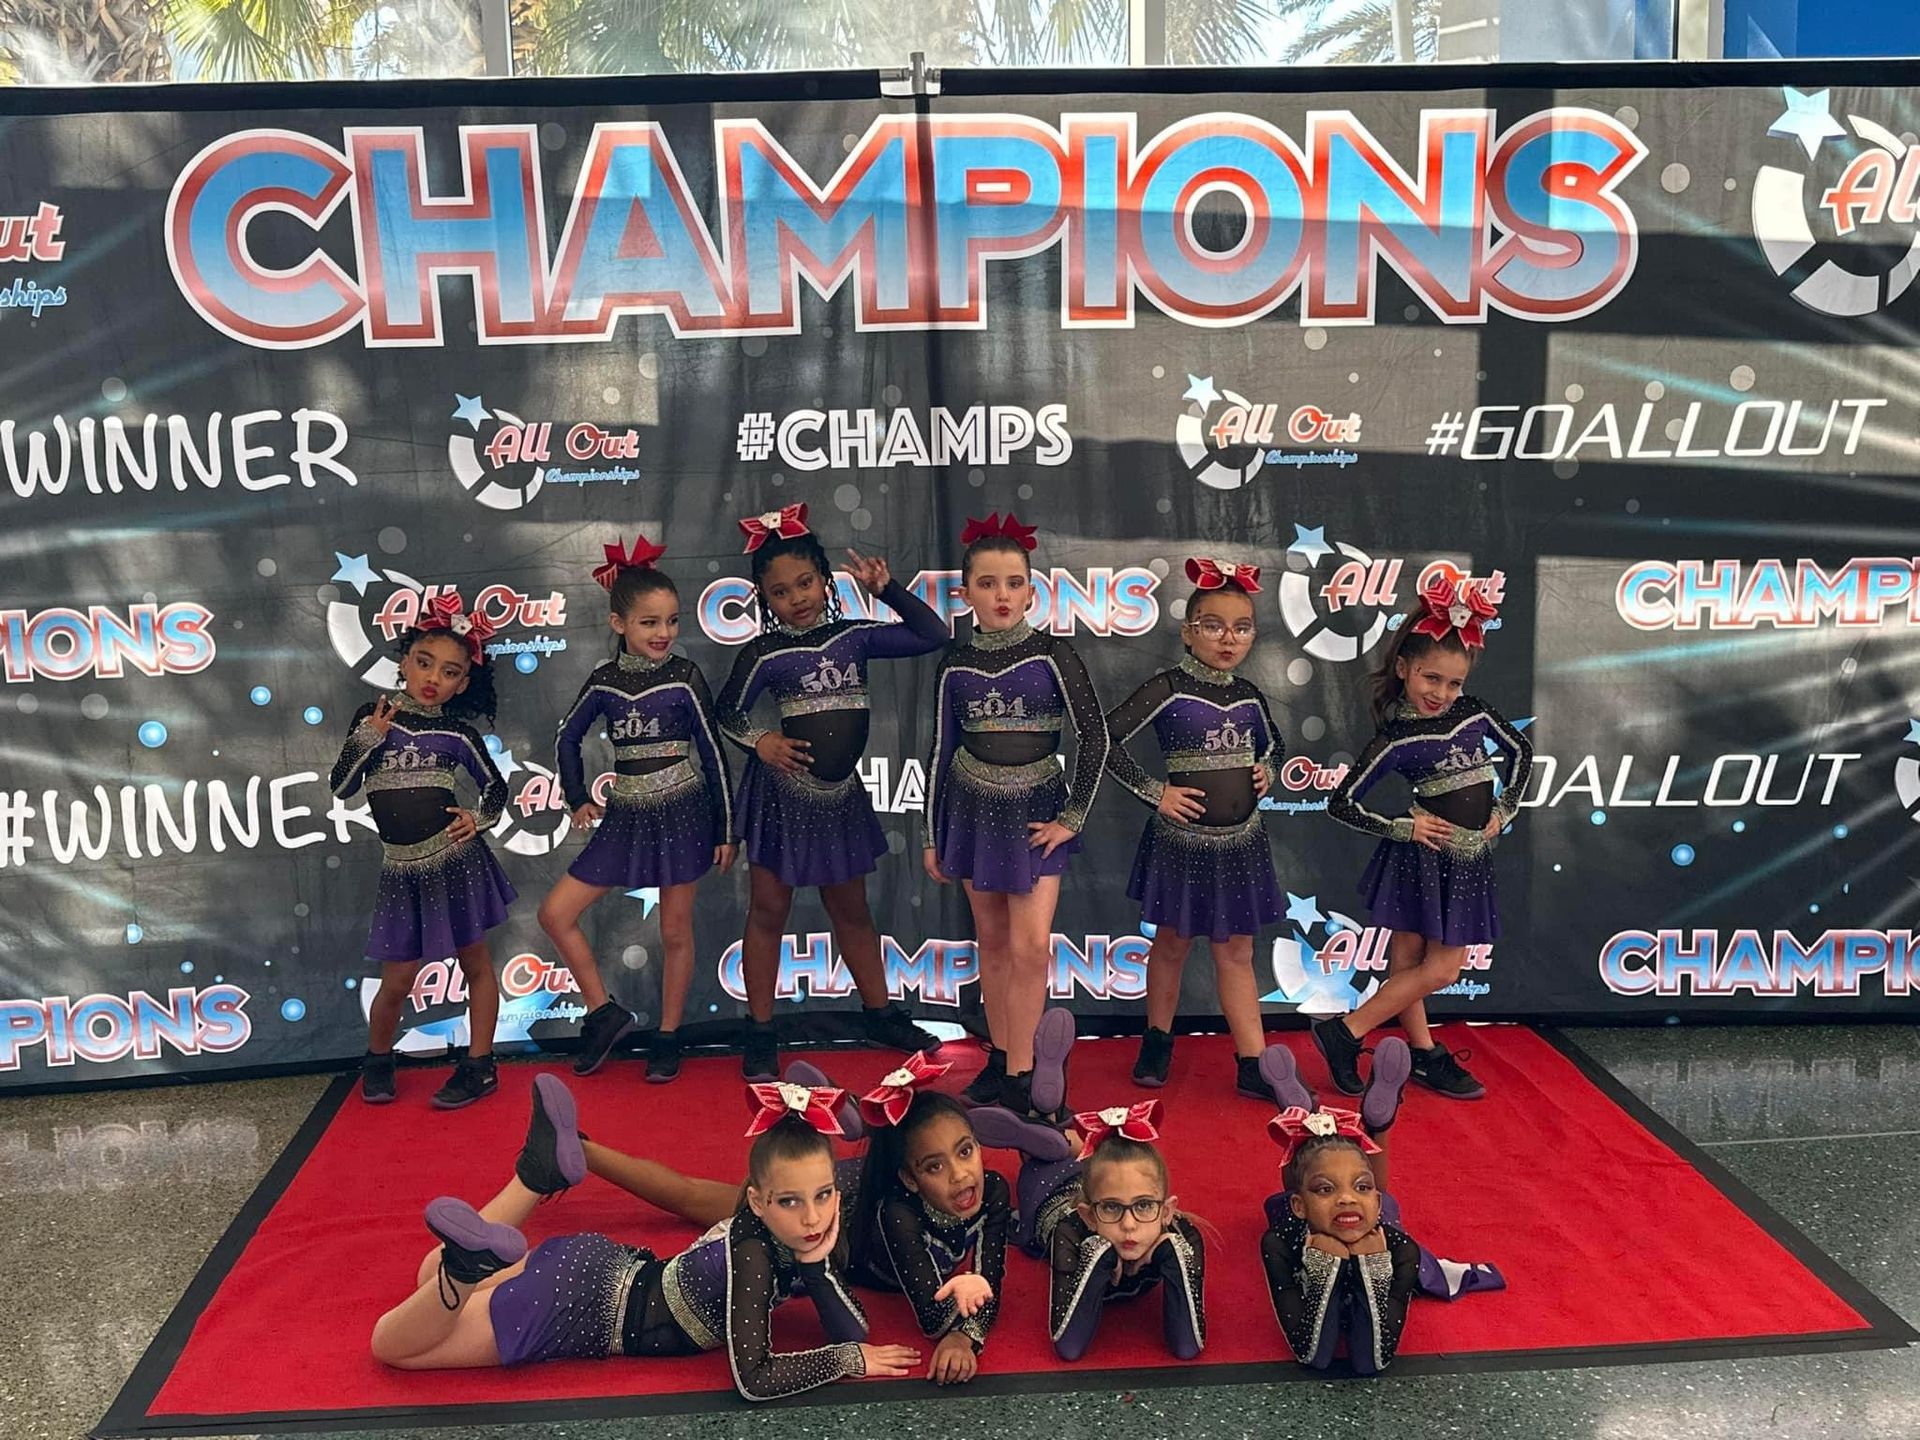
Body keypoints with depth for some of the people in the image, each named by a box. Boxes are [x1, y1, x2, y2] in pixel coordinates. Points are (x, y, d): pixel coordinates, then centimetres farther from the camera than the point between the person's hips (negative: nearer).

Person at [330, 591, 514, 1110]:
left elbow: (495, 785, 10)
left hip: (456, 860, -1)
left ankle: (479, 1065, 21)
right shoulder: (371, 717, 2)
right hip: (403, 869, 1)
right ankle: (377, 1059, 33)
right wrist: (369, 737, -12)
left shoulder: (458, 733, 0)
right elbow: (340, 788, -2)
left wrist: (479, 818, -8)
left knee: (475, 964, 8)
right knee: (397, 980, 7)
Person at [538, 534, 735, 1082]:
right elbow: (567, 740, 16)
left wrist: (725, 830, -3)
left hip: (681, 815, -3)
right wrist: (578, 799, 9)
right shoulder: (603, 683, 0)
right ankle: (605, 1012, 14)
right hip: (625, 817, 4)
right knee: (556, 912, -1)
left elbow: (713, 754, -4)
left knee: (675, 932, 7)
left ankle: (667, 1037, 23)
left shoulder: (685, 679, -8)